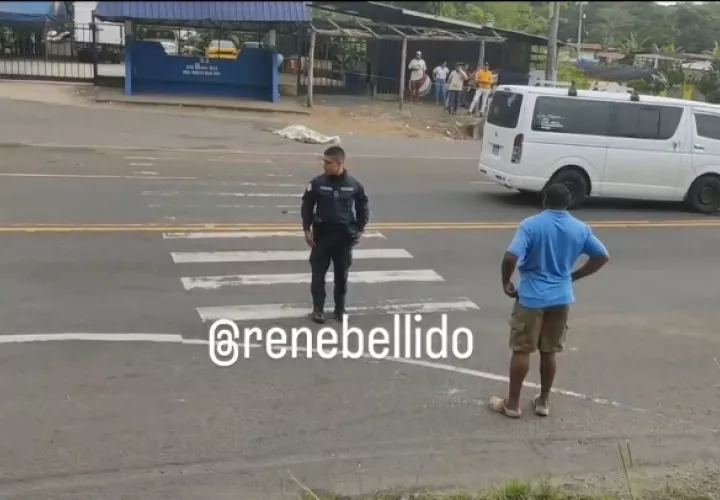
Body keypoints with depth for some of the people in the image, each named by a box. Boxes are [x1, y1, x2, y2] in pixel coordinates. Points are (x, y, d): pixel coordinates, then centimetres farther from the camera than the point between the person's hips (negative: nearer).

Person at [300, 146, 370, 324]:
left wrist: (359, 230, 1)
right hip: (321, 235, 0)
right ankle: (318, 309, 14)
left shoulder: (354, 185, -5)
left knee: (342, 274, 9)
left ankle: (340, 309, 23)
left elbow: (363, 208, 7)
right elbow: (306, 207, 2)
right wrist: (307, 229, -3)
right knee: (318, 273, 3)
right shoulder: (317, 183, -7)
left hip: (344, 236, 0)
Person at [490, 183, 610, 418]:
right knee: (549, 352, 15)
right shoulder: (580, 229, 1)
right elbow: (602, 256, 8)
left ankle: (512, 403, 13)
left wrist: (506, 282, -6)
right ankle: (543, 401, 25)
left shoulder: (531, 225, -13)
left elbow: (511, 257, -23)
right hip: (561, 298, 4)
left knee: (521, 351, 5)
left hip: (531, 297, -4)